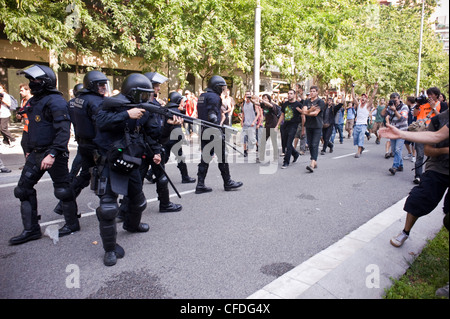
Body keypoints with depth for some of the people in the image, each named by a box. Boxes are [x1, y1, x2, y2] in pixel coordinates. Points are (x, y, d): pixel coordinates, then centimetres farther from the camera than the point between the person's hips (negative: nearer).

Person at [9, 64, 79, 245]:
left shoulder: (55, 101, -15)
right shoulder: (33, 101, 15)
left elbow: (63, 130, -23)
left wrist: (52, 154, -29)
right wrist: (30, 151, 22)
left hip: (52, 153, -10)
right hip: (35, 153, 10)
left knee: (62, 189, 1)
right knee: (24, 188, 9)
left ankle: (72, 224, 19)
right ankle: (31, 230, 17)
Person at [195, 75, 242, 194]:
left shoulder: (202, 96, 18)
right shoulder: (214, 97, -11)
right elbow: (212, 116, -20)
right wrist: (219, 134, -20)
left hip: (203, 132, 9)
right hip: (213, 131, -9)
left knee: (205, 157, 10)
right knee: (222, 157, 3)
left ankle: (200, 185, 10)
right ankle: (228, 183, 15)